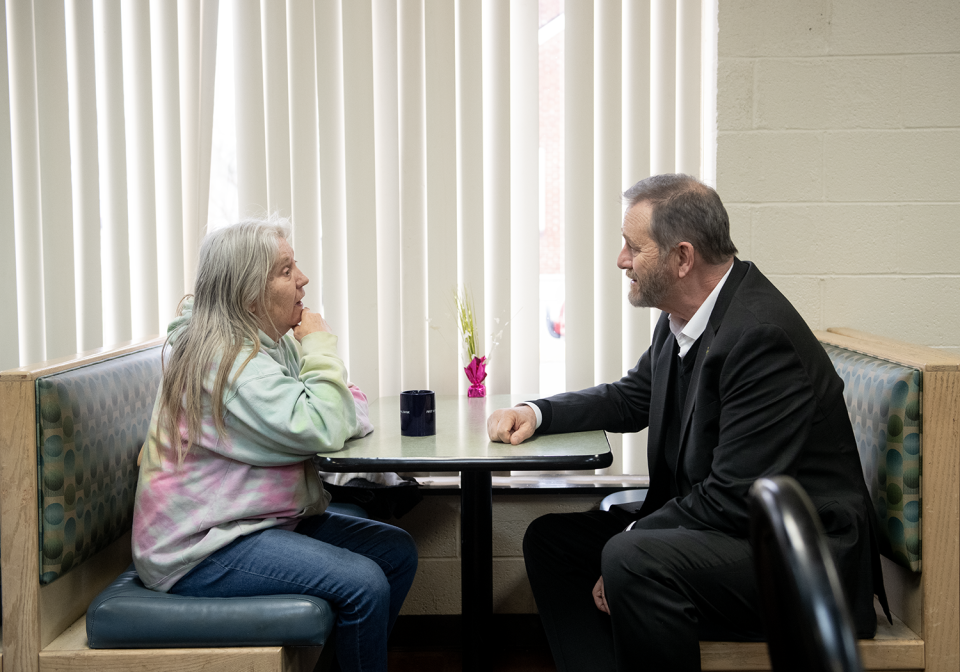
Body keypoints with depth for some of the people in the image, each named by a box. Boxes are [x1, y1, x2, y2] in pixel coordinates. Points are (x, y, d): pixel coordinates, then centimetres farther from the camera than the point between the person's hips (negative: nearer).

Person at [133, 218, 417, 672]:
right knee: (364, 584, -24)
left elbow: (344, 413, 10)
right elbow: (323, 430, -28)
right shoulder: (226, 360, -20)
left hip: (260, 519, 10)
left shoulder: (272, 342, 10)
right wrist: (319, 346, -15)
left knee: (397, 552, 5)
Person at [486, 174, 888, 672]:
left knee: (631, 560, -33)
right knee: (550, 538, 7)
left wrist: (629, 543, -16)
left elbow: (733, 500, -26)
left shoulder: (760, 335, -24)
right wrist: (537, 414, 6)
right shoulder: (683, 318, 5)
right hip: (708, 522, 10)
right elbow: (631, 398, 22)